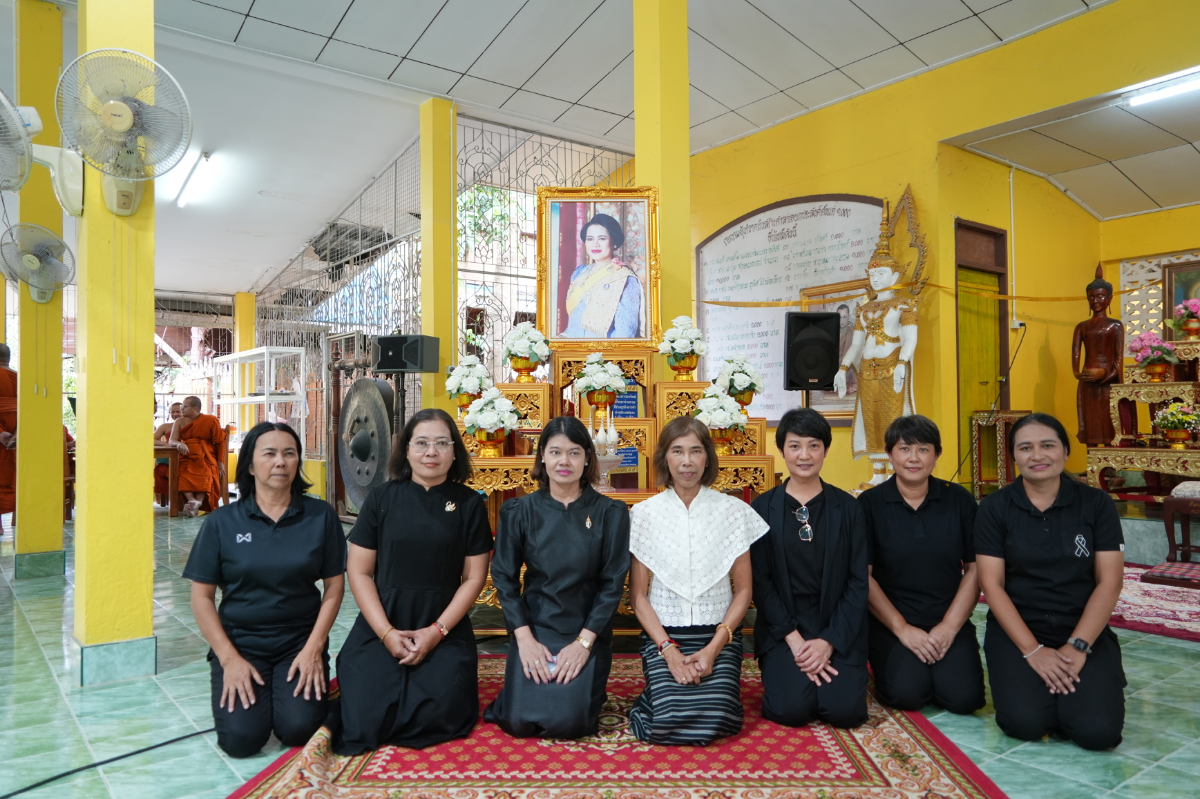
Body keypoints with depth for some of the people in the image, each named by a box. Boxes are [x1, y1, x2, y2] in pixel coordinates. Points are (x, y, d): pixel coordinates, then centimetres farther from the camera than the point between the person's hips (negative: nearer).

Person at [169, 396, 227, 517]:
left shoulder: (211, 421, 3)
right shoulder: (180, 422, 11)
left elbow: (220, 442, 3)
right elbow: (171, 441, 2)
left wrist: (221, 463, -3)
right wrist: (179, 444, -23)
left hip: (205, 459, -2)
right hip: (186, 459, 2)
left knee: (205, 476, -33)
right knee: (182, 475, -31)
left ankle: (198, 502, -44)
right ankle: (193, 501, -45)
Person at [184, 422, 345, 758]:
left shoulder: (321, 516, -2)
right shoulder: (222, 522, -2)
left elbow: (334, 586, 0)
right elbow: (201, 595, 0)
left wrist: (313, 648, -9)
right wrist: (229, 658, -9)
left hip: (300, 640, 0)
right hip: (239, 641, 0)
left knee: (299, 729, -19)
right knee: (241, 737, -17)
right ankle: (238, 687, 15)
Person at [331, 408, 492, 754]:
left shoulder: (470, 504, 0)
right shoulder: (382, 498, 0)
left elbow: (474, 577, 0)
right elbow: (359, 571, 0)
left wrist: (436, 631, -10)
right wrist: (386, 632, -10)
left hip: (446, 631, 0)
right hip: (379, 628, 0)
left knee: (439, 718, -17)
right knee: (363, 724, -13)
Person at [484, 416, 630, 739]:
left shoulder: (610, 513, -5)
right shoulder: (519, 511, -2)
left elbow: (613, 582, -6)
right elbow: (504, 578, -1)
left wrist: (584, 642, -13)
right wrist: (524, 638, -10)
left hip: (588, 631, -1)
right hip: (534, 629, 1)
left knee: (568, 723, -13)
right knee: (520, 722, -8)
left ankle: (588, 689, 22)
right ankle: (516, 693, 27)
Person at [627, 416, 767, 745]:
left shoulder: (733, 510, -1)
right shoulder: (644, 513, -1)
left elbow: (744, 590, 2)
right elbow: (638, 594, 0)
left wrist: (714, 647, -10)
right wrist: (668, 650, -11)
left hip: (719, 633, 0)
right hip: (662, 634, 0)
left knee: (716, 719, -21)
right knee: (670, 720, -20)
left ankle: (716, 688, 13)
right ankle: (661, 689, 14)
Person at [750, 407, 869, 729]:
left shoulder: (848, 508, 2)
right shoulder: (762, 508, -1)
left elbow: (858, 582, -1)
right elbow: (760, 581, -3)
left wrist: (829, 641, -11)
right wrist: (794, 639, -12)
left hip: (838, 630, 1)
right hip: (782, 630, -1)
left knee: (845, 710, -17)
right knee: (791, 709, -19)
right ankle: (782, 673, 13)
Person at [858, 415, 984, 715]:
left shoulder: (959, 500, 2)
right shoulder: (870, 504, -4)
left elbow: (975, 569, 2)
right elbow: (863, 575, -5)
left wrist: (949, 627, -7)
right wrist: (902, 629, -10)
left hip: (949, 622, 2)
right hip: (889, 622, -2)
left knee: (964, 696, -19)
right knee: (908, 692, -23)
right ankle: (886, 662, 10)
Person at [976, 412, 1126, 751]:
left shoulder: (1096, 503, -1)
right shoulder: (994, 507, -4)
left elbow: (1109, 582, -4)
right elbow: (992, 585, -7)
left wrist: (1077, 646, -14)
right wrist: (1033, 650, -15)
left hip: (1085, 630, 1)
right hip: (1016, 630, -1)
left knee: (1097, 730, -19)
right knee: (1025, 722, -22)